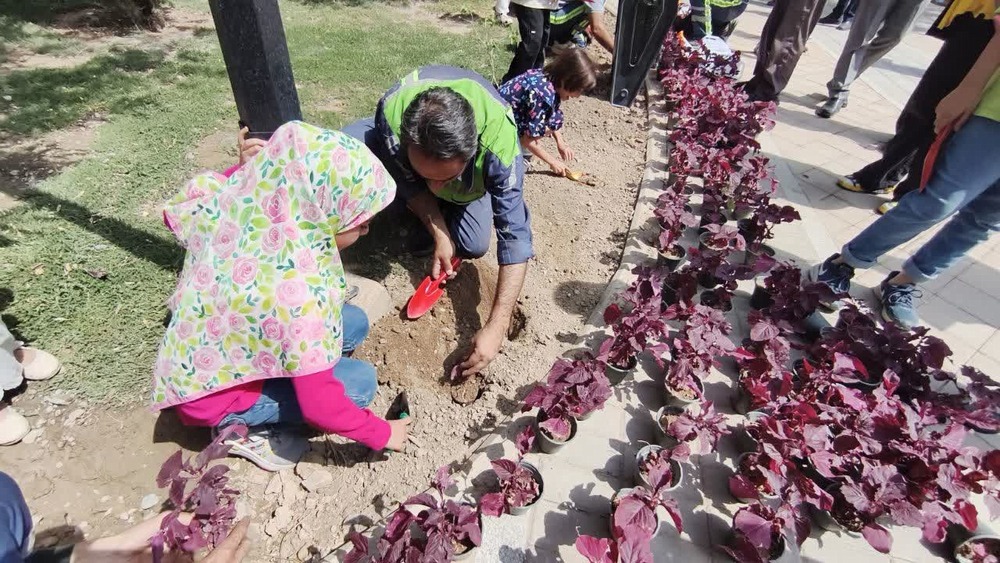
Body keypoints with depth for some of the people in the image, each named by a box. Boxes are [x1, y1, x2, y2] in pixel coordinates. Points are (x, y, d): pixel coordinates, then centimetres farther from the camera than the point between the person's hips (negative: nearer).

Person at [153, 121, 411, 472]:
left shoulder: (236, 205, -18)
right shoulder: (297, 291, -39)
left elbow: (177, 212, 6)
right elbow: (319, 404, -29)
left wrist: (247, 168, -1)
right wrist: (383, 434, -13)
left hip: (219, 347, 8)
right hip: (211, 393, -7)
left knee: (354, 323, 2)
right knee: (360, 381, -13)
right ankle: (245, 429, 3)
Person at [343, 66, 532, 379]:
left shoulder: (499, 143, -45)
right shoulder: (392, 113, -41)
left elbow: (515, 237, -42)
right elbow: (410, 182, -21)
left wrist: (496, 327, -47)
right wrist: (439, 234, -32)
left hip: (471, 178, 0)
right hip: (398, 155, 1)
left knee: (474, 246, -22)